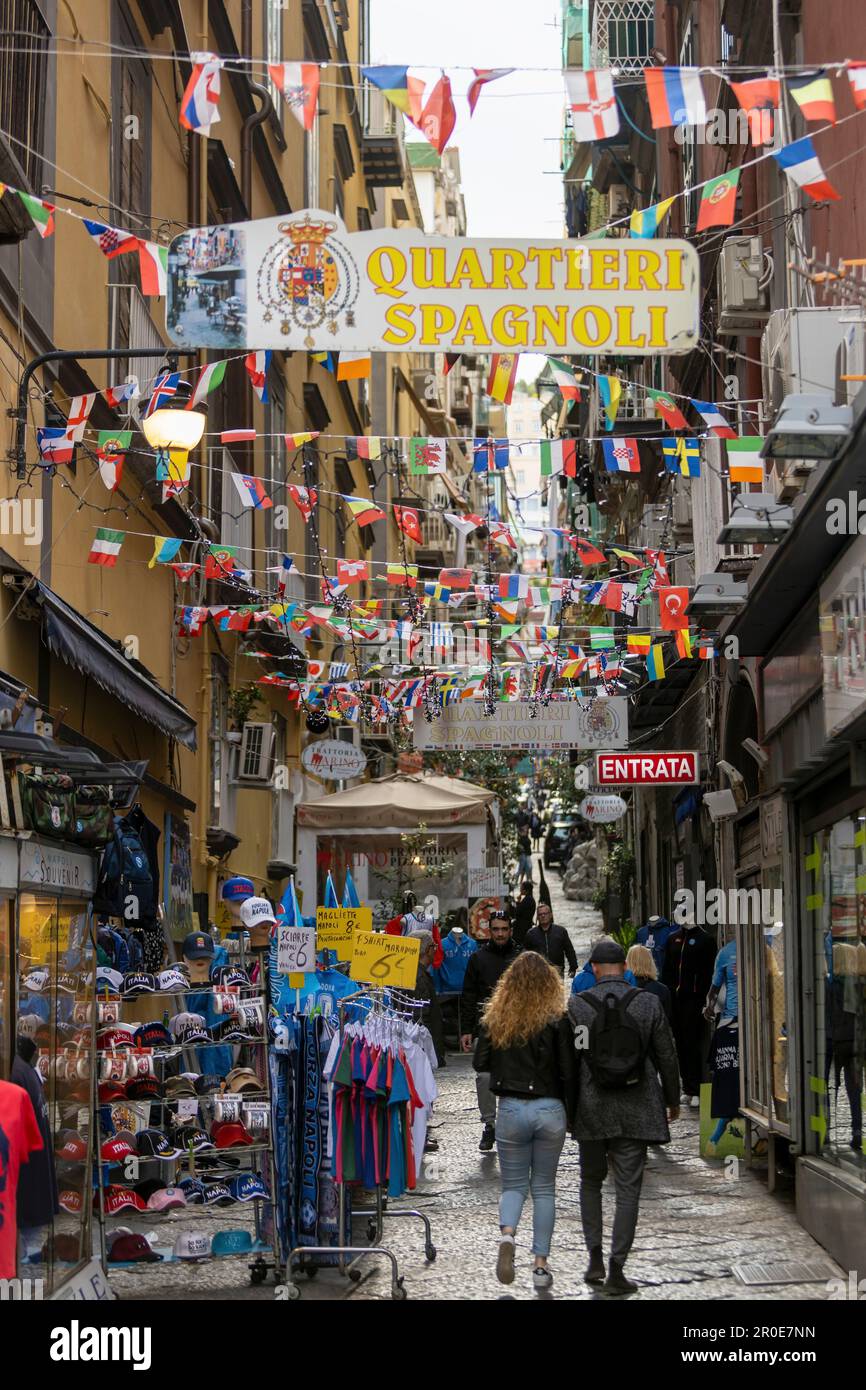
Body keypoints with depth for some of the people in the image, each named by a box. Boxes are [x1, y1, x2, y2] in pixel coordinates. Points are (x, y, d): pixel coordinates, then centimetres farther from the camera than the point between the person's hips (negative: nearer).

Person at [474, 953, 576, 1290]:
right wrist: (571, 1115, 5)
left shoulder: (495, 1018, -2)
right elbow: (568, 1072, -6)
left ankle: (506, 1235, -18)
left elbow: (480, 1065, 2)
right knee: (544, 1187, 11)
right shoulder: (557, 1019, -8)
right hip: (550, 1110, -1)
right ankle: (541, 1265, 10)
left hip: (510, 1109, 1)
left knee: (513, 1184, 12)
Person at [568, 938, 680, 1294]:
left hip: (591, 1109, 0)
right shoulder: (649, 1003, -4)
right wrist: (673, 1099, 15)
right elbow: (667, 1057, 1)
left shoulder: (576, 1006, -6)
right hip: (635, 1111, 0)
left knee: (591, 1182, 19)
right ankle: (616, 1268, 0)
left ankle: (595, 1258, 11)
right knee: (628, 1189, 4)